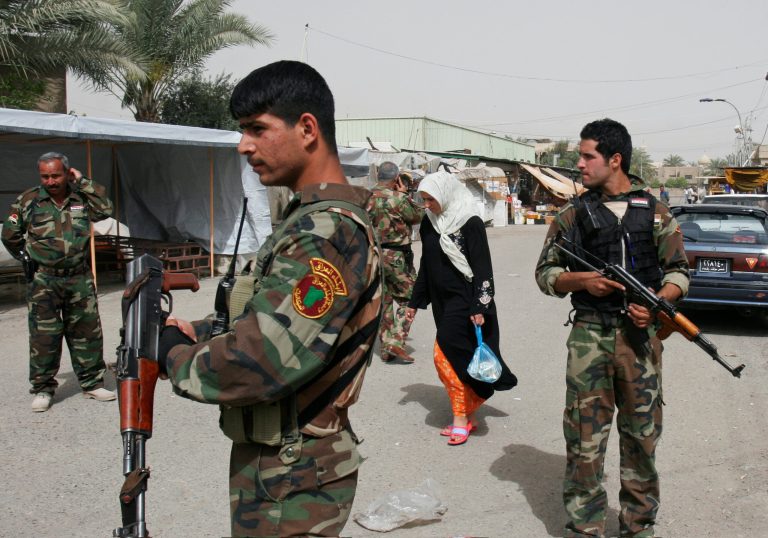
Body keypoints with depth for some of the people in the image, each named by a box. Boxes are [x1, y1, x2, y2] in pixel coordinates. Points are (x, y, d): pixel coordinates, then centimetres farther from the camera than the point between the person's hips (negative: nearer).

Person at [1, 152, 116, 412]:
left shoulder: (81, 198, 6)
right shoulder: (28, 200, -1)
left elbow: (105, 209, -9)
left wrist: (83, 182, -7)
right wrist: (29, 258, 9)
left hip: (79, 278, 2)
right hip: (43, 281, -2)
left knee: (87, 332, 6)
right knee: (44, 335, 0)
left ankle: (92, 383, 18)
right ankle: (42, 389, 11)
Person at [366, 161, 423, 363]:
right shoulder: (399, 199, -14)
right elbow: (418, 216, 0)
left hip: (374, 254, 6)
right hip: (396, 256, -6)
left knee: (384, 301, 13)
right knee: (407, 297, 6)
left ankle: (386, 348, 16)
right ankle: (397, 341, -5)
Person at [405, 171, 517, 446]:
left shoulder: (470, 223, -13)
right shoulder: (429, 222, 7)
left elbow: (482, 267, -14)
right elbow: (426, 265, 15)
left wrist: (479, 306, -19)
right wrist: (414, 302, 17)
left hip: (464, 300, -7)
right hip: (442, 300, 7)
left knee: (444, 354, -13)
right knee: (459, 357, 11)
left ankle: (460, 416, 0)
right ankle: (469, 417, 20)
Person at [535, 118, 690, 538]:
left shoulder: (654, 211, 7)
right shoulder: (573, 214, 6)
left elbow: (678, 271, 9)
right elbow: (545, 273, 8)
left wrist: (657, 303, -10)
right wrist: (582, 280, -11)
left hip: (640, 334, 1)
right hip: (589, 335, 0)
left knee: (642, 434, 10)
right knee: (584, 437, 2)